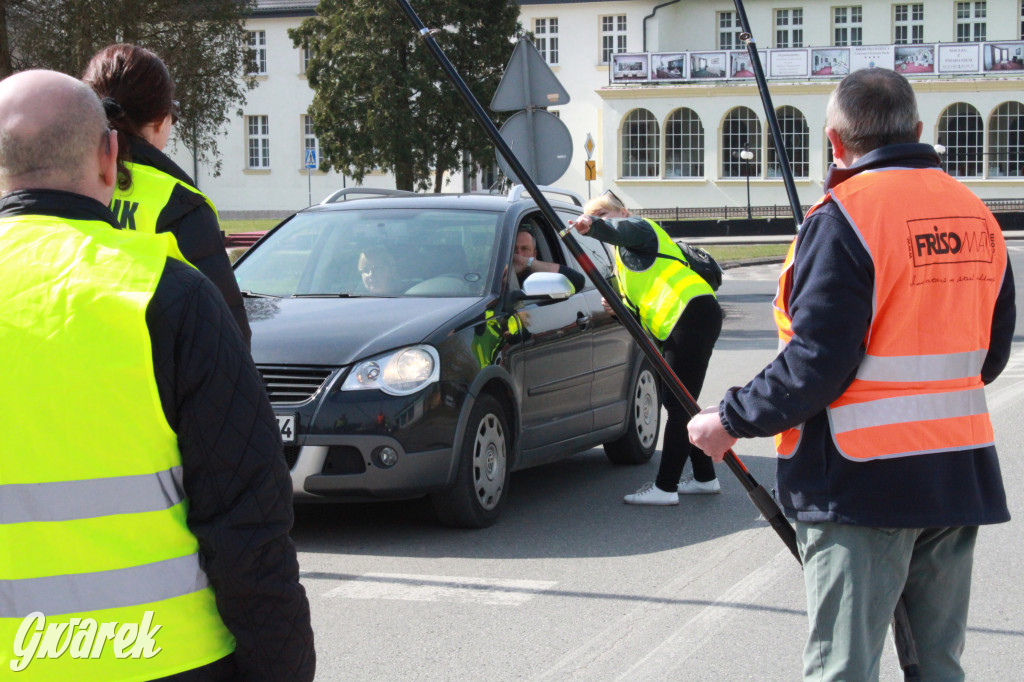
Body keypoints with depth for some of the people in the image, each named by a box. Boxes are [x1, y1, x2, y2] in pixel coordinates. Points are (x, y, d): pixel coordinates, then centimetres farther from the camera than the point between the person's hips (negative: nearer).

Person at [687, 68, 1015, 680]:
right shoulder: (977, 215, 9)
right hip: (961, 477, 7)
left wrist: (731, 421, -6)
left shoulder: (846, 218, -14)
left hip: (864, 480, -7)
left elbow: (815, 364, -18)